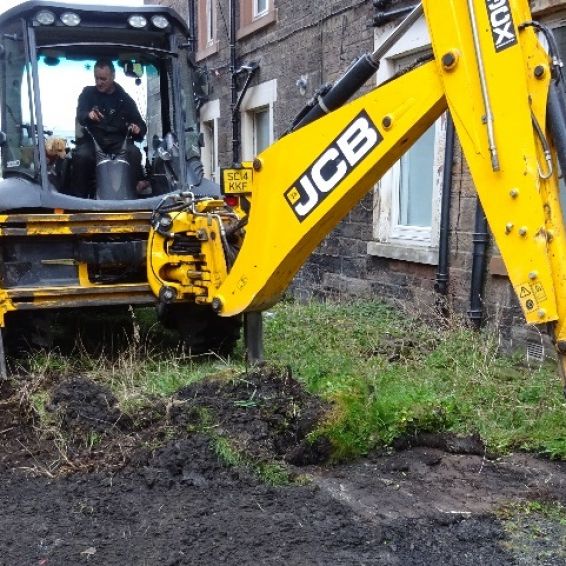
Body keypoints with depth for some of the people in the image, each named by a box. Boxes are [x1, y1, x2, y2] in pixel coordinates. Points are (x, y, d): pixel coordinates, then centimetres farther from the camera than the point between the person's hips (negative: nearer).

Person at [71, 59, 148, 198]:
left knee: (134, 153, -32)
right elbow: (79, 116, -6)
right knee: (82, 155, -33)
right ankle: (79, 197, -25)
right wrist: (88, 115, -32)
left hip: (117, 141, 1)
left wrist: (138, 129, -17)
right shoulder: (87, 93, 10)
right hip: (92, 138, 0)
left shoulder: (125, 99, 12)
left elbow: (141, 125, 10)